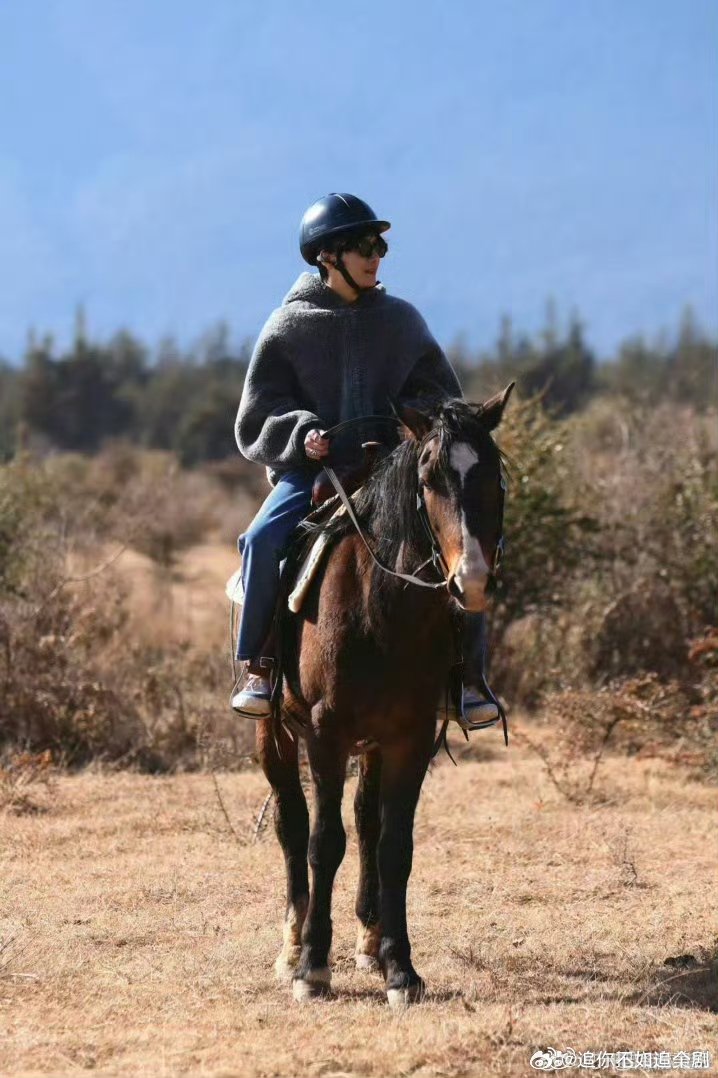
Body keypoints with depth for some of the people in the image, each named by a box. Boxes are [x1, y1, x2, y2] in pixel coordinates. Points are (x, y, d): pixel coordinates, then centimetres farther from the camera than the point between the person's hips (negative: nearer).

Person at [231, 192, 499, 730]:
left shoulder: (401, 320, 10)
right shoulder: (288, 327, 4)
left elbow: (442, 394, 16)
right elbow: (256, 422, 3)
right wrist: (300, 433, -17)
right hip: (309, 469, -2)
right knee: (264, 539, -31)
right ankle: (258, 668, -15)